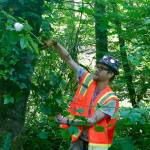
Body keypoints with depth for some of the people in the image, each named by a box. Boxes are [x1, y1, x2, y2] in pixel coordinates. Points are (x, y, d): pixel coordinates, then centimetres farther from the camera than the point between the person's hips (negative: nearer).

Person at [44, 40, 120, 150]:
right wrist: (55, 44, -16)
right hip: (78, 138, 3)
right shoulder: (87, 79, -1)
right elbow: (68, 58, -3)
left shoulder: (110, 99, -13)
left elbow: (92, 121, -19)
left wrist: (67, 121, -18)